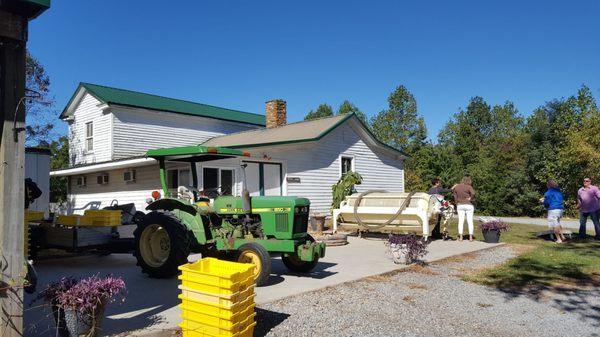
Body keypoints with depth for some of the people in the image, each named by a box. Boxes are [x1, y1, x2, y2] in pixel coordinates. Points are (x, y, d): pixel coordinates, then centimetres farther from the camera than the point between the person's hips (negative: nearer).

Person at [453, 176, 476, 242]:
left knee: (460, 221, 4)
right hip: (468, 205, -3)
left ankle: (460, 237, 4)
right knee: (470, 221, 3)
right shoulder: (469, 187, -10)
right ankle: (470, 237, 5)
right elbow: (473, 193, -27)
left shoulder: (456, 187, 4)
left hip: (460, 205, 3)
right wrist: (471, 199, -10)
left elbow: (455, 197, 8)